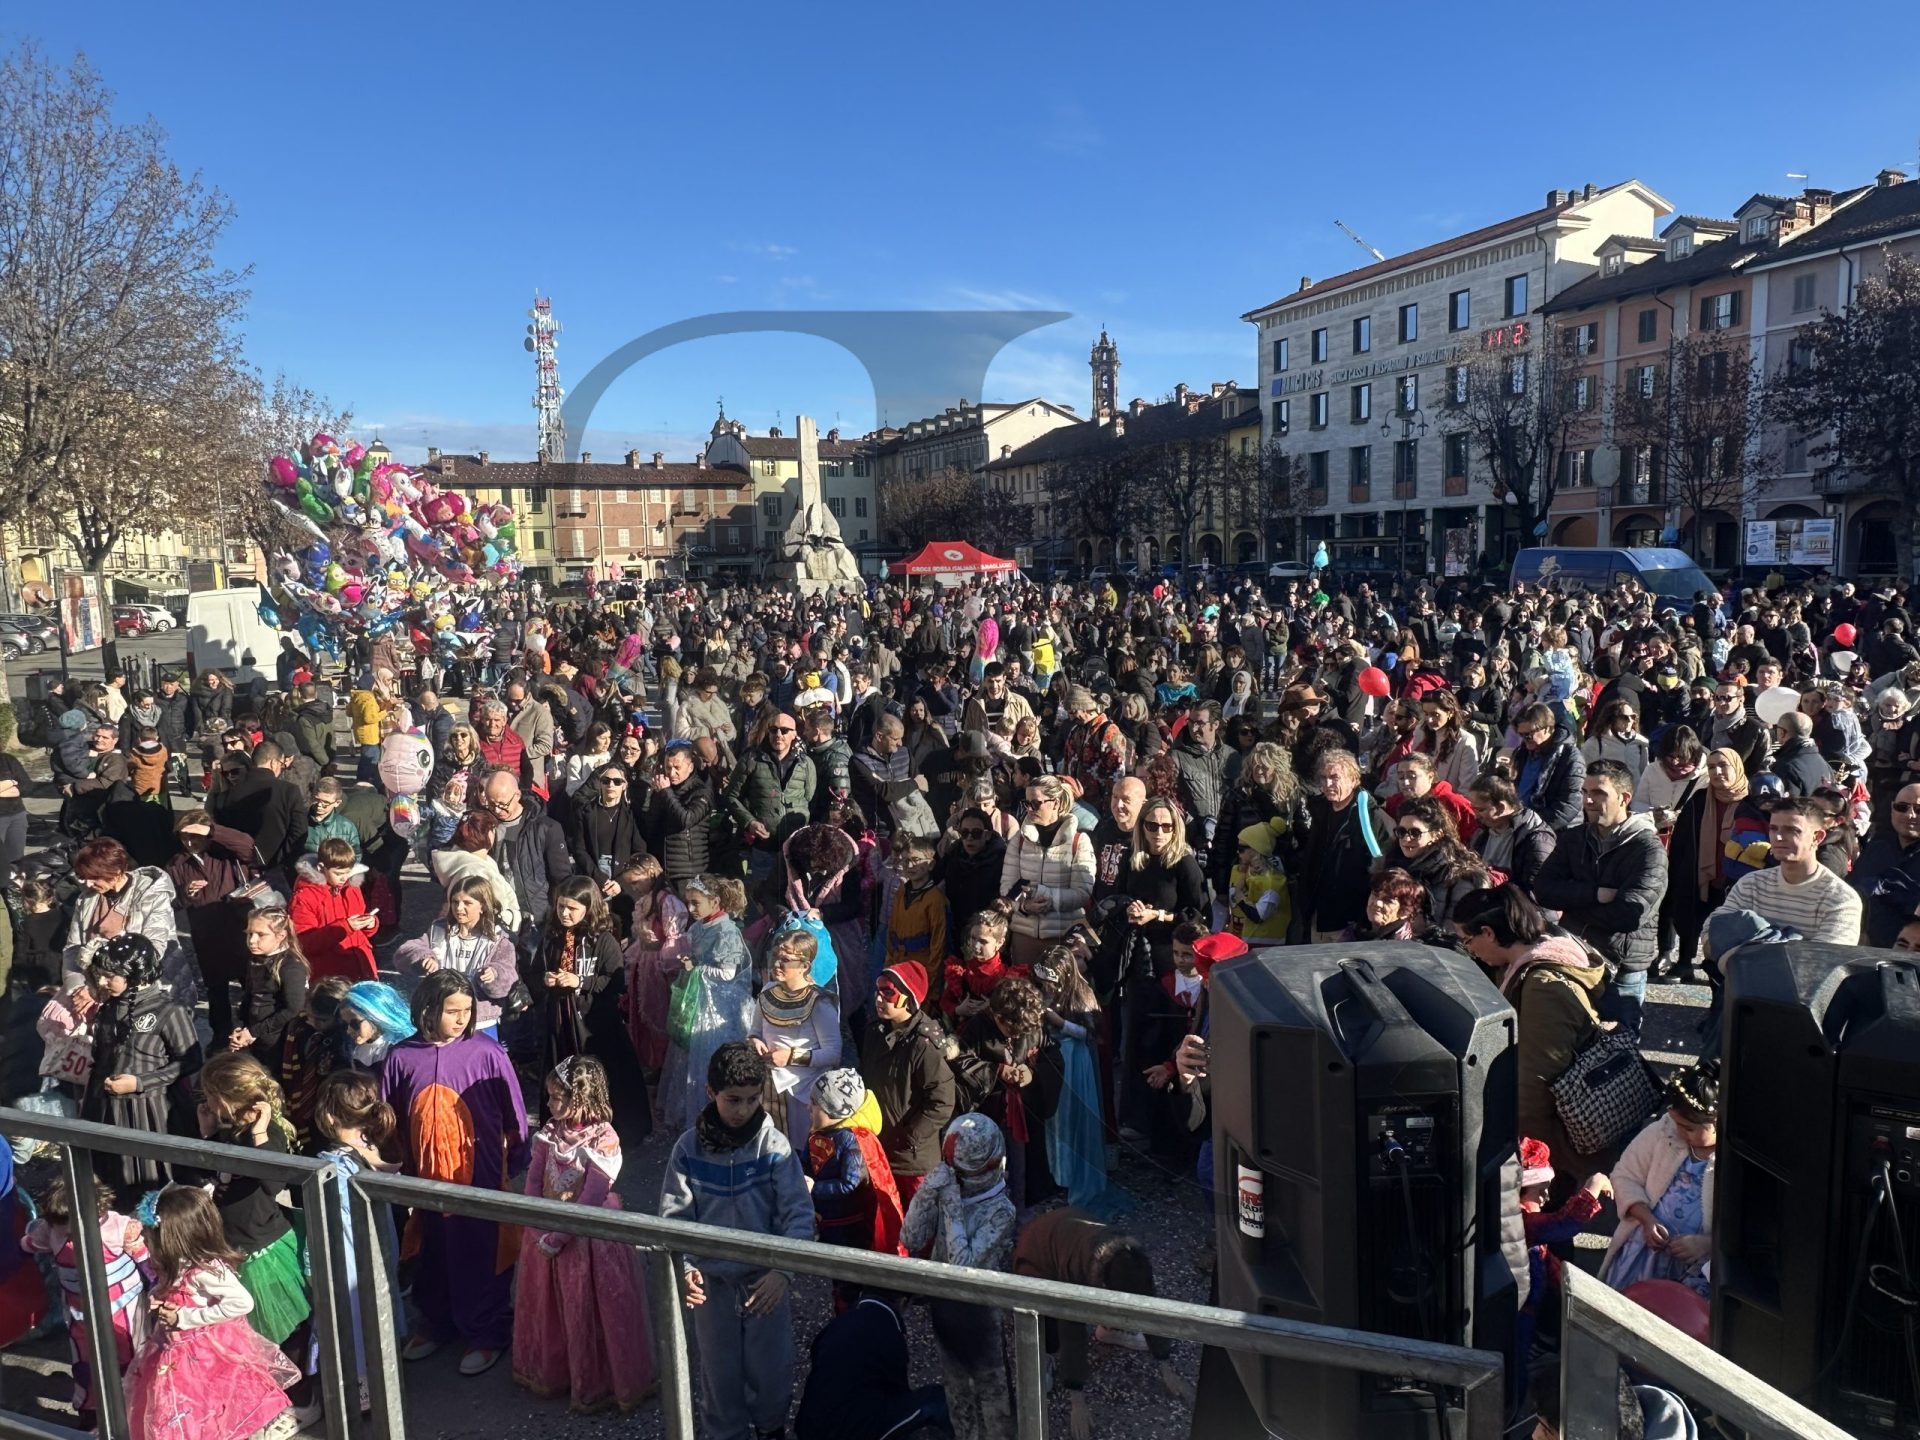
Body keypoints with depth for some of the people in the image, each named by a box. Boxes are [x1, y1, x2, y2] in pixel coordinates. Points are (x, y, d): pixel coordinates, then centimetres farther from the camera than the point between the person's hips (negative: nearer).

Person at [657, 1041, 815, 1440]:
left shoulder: (774, 1145, -14)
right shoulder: (688, 1147, -10)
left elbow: (799, 1213, -14)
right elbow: (674, 1216, -6)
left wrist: (782, 1270, -25)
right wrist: (684, 1266, -20)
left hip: (765, 1279, -1)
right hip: (711, 1280, 1)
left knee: (771, 1367, 12)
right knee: (719, 1369, 15)